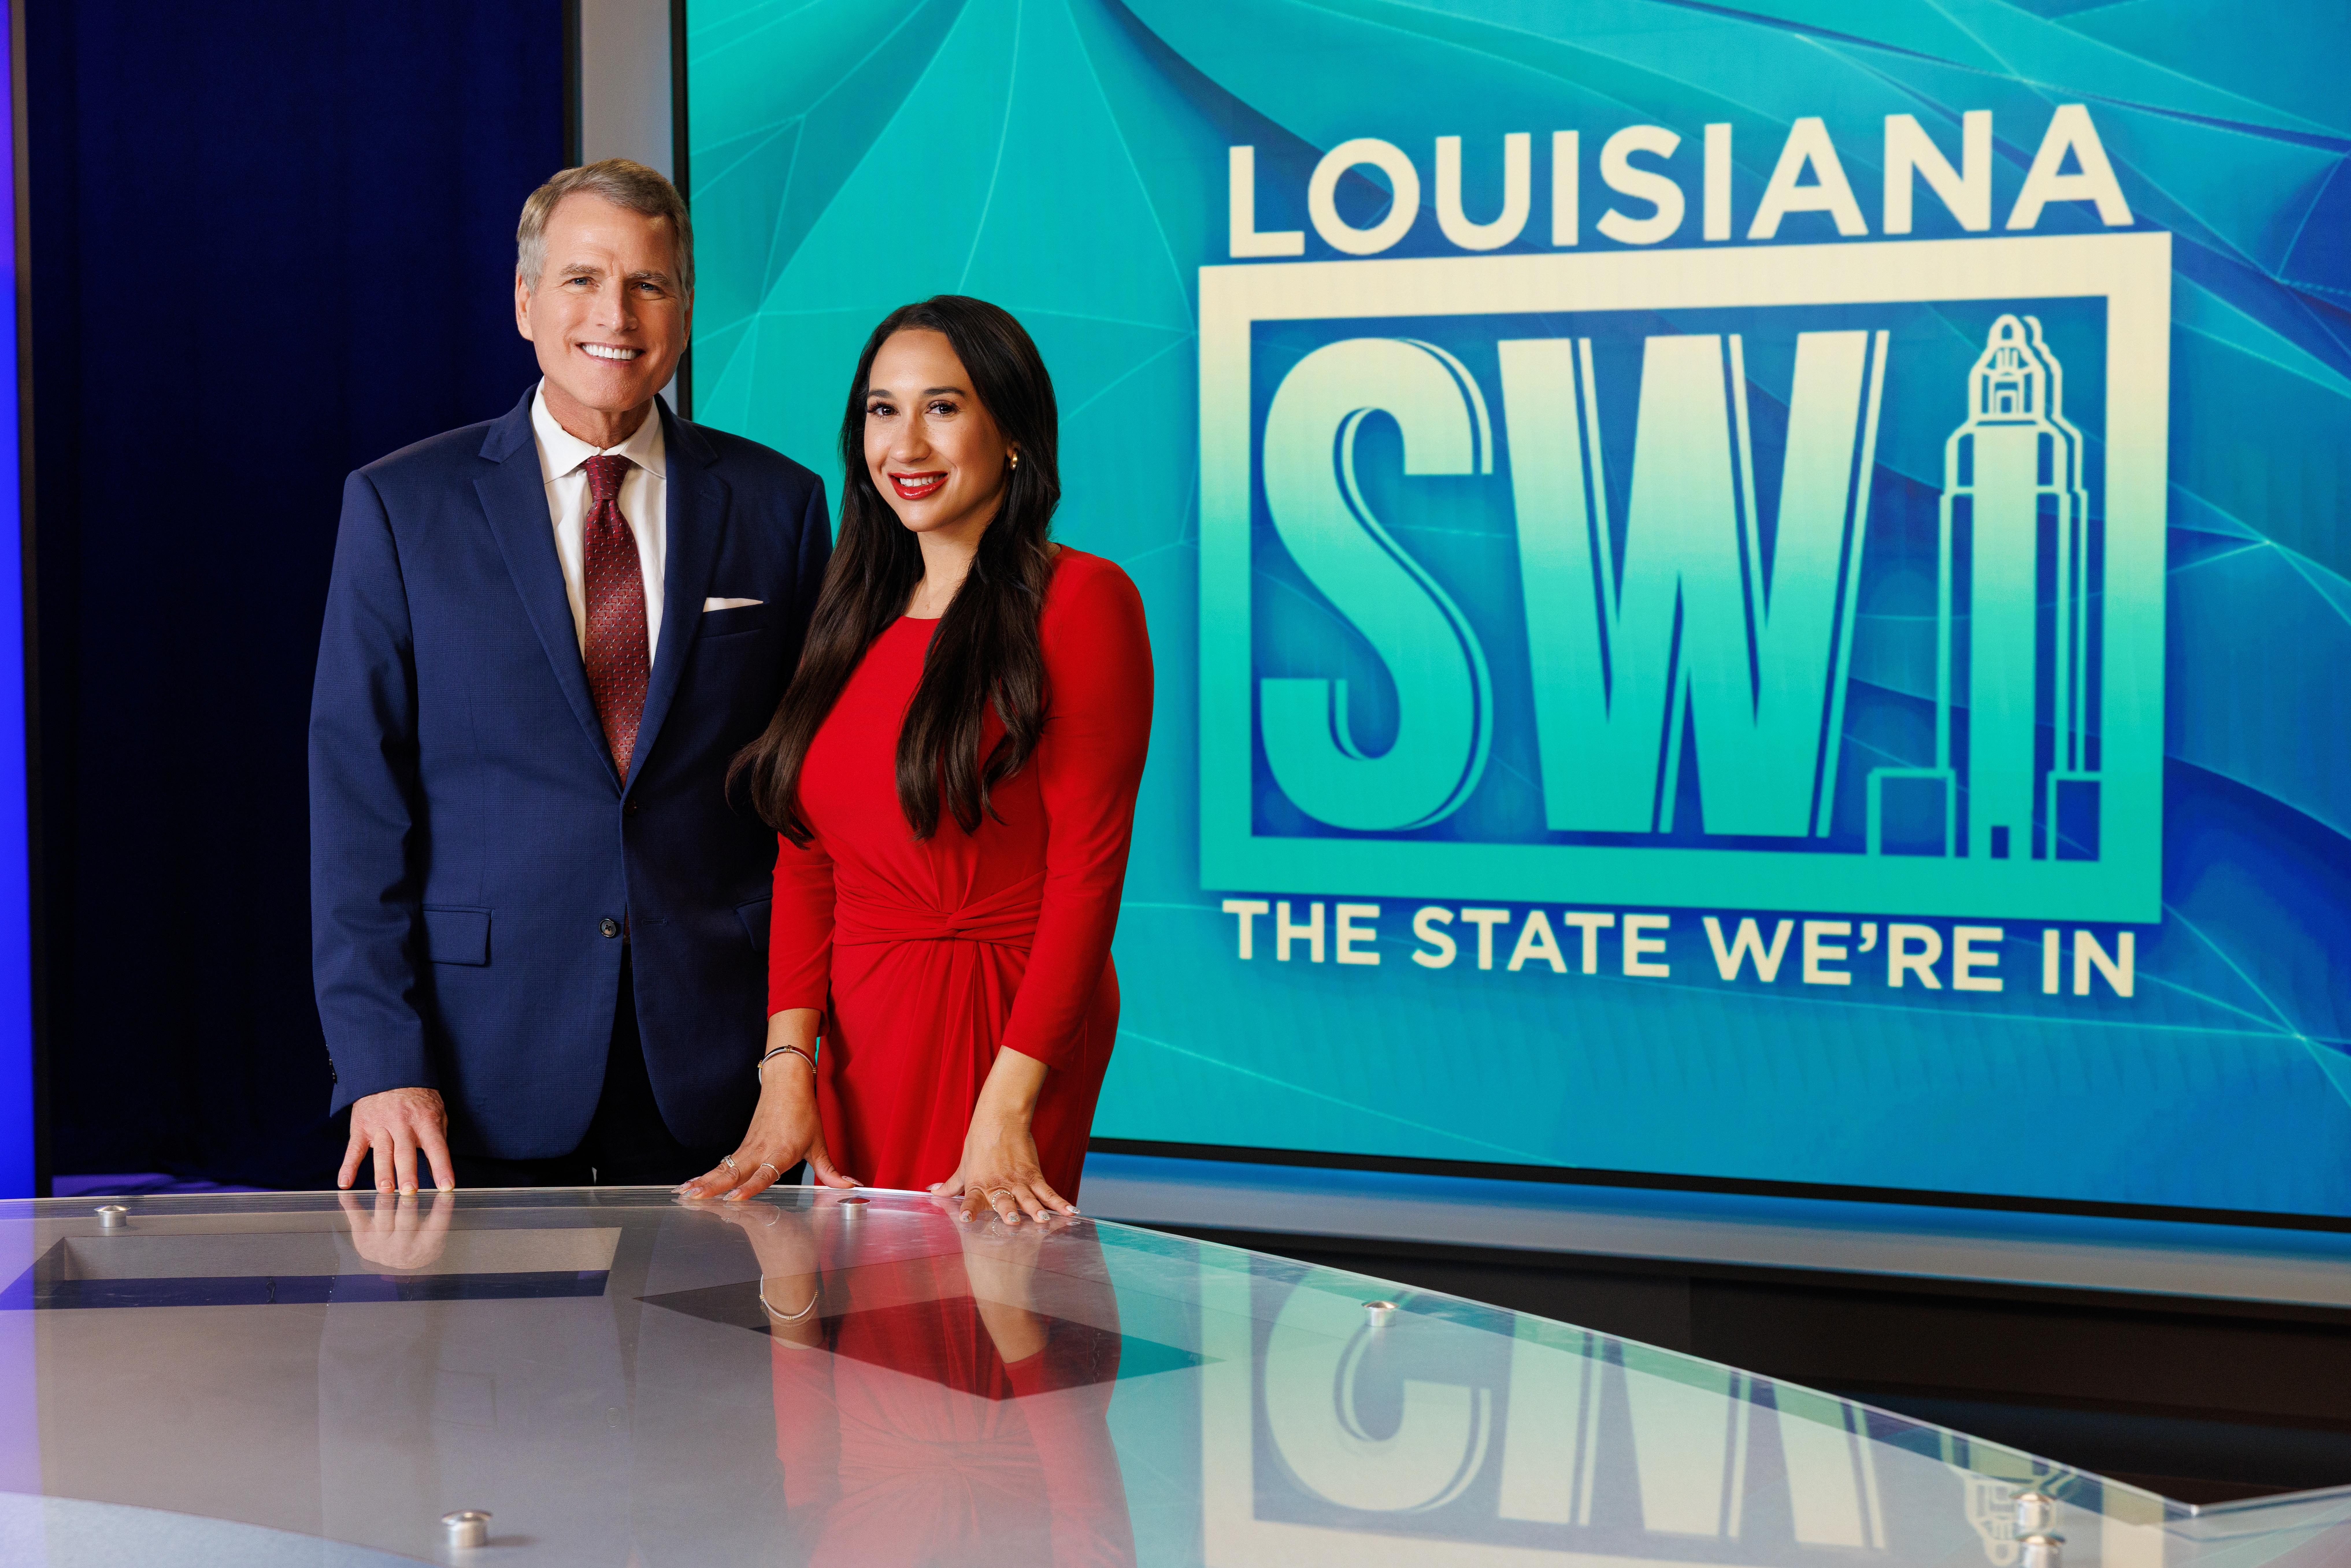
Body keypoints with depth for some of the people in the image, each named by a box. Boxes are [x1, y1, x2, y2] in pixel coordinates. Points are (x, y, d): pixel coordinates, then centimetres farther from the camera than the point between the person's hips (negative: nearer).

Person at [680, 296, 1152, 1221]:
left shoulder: (1077, 600, -6)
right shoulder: (856, 618, 14)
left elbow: (1087, 874, -12)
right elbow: (806, 866, 9)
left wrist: (1007, 1109, -20)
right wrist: (787, 1073, -4)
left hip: (1000, 1033, -6)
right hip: (858, 1039, 6)